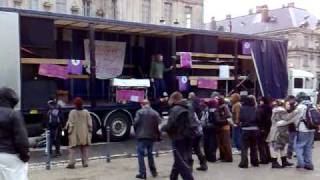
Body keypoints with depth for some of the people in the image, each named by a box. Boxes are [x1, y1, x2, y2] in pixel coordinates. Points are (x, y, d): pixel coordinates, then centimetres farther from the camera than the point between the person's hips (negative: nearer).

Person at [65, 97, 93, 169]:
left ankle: (71, 162, -7)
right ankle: (85, 162, 14)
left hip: (74, 134, -2)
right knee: (84, 148, 13)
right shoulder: (86, 112, -4)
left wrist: (69, 131, 0)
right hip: (84, 133, 2)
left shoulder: (72, 112, -10)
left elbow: (70, 123, -9)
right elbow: (89, 123, -1)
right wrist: (90, 131, 9)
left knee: (72, 148, 4)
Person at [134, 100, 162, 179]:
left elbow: (135, 123, -12)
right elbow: (159, 124, -2)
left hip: (141, 136, -4)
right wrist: (157, 135, 7)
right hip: (151, 136, 4)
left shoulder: (139, 112, -5)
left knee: (140, 154, 2)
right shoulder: (155, 113, 4)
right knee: (150, 154, 19)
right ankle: (153, 171, 25)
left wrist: (136, 132, 6)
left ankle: (142, 173, -3)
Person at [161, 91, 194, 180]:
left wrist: (163, 128, 0)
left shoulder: (175, 109, -14)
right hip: (187, 138, 9)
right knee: (178, 161, 21)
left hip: (178, 139, -9)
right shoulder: (186, 109, 11)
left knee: (182, 163, -5)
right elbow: (189, 124, 12)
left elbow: (170, 126, -18)